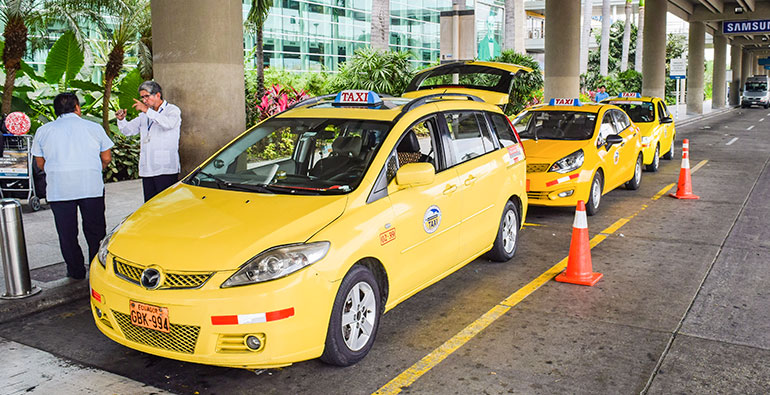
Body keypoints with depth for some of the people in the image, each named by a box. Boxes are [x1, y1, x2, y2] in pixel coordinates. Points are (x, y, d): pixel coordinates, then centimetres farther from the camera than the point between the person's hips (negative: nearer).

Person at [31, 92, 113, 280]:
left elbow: (40, 163, 12)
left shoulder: (43, 131, 8)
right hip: (91, 187, 0)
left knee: (67, 232, 9)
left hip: (59, 189, 1)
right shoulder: (94, 127, 4)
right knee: (95, 229, 10)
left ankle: (75, 270, 15)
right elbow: (106, 158, 7)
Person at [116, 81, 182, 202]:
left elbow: (168, 123, -21)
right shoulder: (144, 115, 22)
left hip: (166, 169, -6)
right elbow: (128, 130, 20)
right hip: (147, 169, 7)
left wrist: (146, 110, -21)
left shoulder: (173, 110, 1)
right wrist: (121, 119, 0)